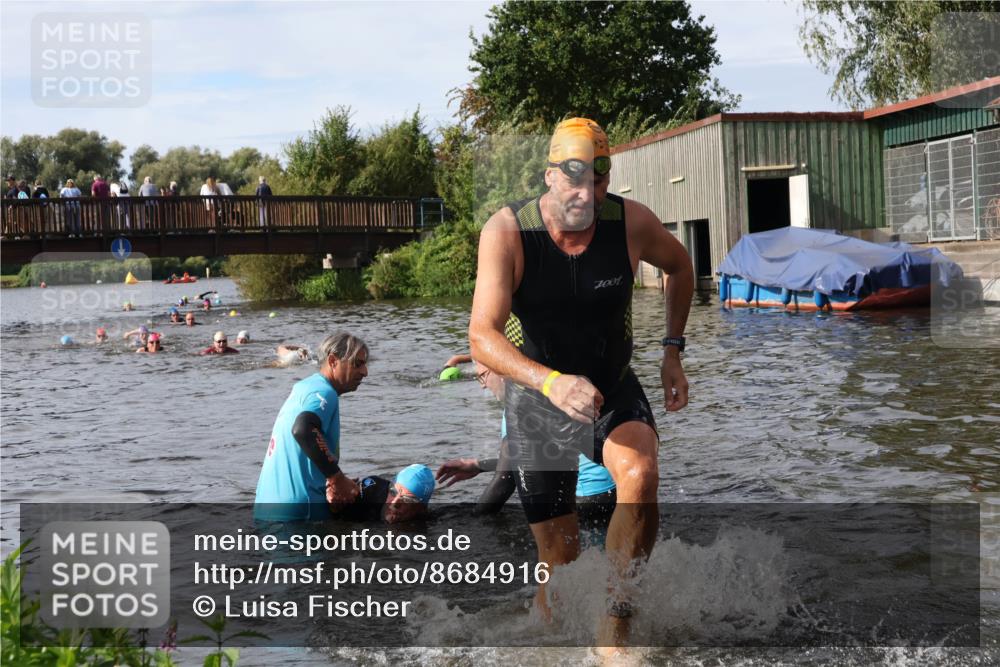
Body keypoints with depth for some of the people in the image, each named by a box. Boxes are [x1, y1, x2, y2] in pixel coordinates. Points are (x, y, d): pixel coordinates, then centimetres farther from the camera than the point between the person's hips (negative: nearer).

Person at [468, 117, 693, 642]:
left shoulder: (632, 223, -14)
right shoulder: (506, 233, -22)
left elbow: (680, 266, 10)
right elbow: (482, 336, -31)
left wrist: (672, 351, 2)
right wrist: (550, 381, -47)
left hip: (613, 389, 1)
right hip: (536, 400, -1)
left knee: (640, 476, -31)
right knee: (559, 563, 3)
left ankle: (615, 622, -16)